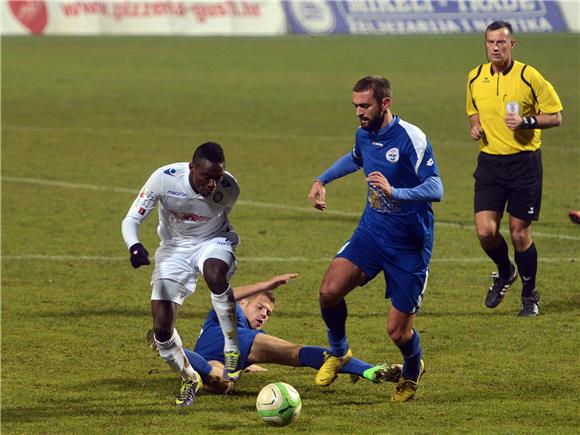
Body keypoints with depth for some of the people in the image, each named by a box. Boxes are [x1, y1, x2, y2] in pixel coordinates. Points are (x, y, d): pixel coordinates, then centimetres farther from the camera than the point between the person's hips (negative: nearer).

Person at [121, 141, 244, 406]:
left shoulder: (229, 189, -21)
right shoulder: (164, 179, -26)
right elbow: (131, 220, -21)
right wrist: (134, 247, -40)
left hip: (213, 242, -1)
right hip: (174, 248, 1)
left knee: (214, 273, -40)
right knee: (162, 328, -10)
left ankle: (232, 348, -20)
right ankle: (189, 379, 19)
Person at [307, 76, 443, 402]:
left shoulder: (412, 138, -20)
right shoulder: (364, 134, 3)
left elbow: (436, 190, -28)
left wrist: (394, 192, -42)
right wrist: (322, 181, 20)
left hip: (409, 245, -6)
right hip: (371, 231, 6)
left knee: (398, 331, -4)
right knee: (330, 291, -17)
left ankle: (413, 371, 32)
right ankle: (339, 352, 12)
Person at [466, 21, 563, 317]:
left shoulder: (529, 77, -8)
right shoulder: (475, 78, 5)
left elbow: (555, 116, -3)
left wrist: (526, 121, -19)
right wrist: (476, 127, 1)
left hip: (524, 162, -3)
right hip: (490, 162, 3)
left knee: (519, 234, -1)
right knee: (485, 231, -9)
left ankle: (530, 295, 20)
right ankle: (504, 273, 23)